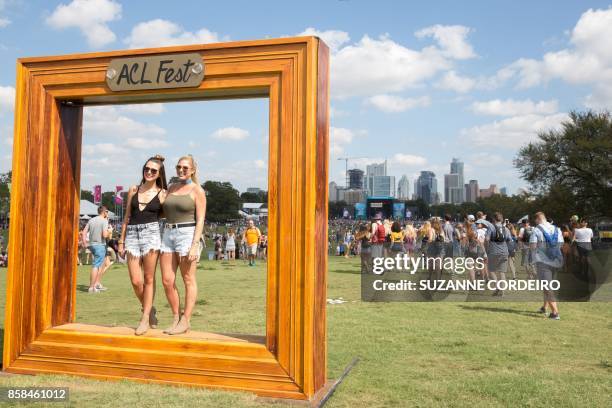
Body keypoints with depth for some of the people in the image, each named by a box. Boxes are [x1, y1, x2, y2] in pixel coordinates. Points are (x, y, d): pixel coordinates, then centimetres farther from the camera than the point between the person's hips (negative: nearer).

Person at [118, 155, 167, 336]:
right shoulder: (133, 190, 11)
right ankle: (149, 309, 23)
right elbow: (127, 217, 15)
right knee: (135, 281, -1)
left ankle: (145, 318, 9)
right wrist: (121, 241, 11)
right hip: (132, 234, 3)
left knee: (148, 279, 0)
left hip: (152, 233, -3)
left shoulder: (162, 194, 3)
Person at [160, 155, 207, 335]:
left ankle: (185, 321, 7)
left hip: (187, 234, -6)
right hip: (168, 234, 6)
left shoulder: (197, 190, -2)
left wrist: (195, 245, -15)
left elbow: (200, 220, -8)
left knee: (188, 280, 1)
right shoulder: (171, 188, 15)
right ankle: (176, 318, 16)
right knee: (167, 281, 2)